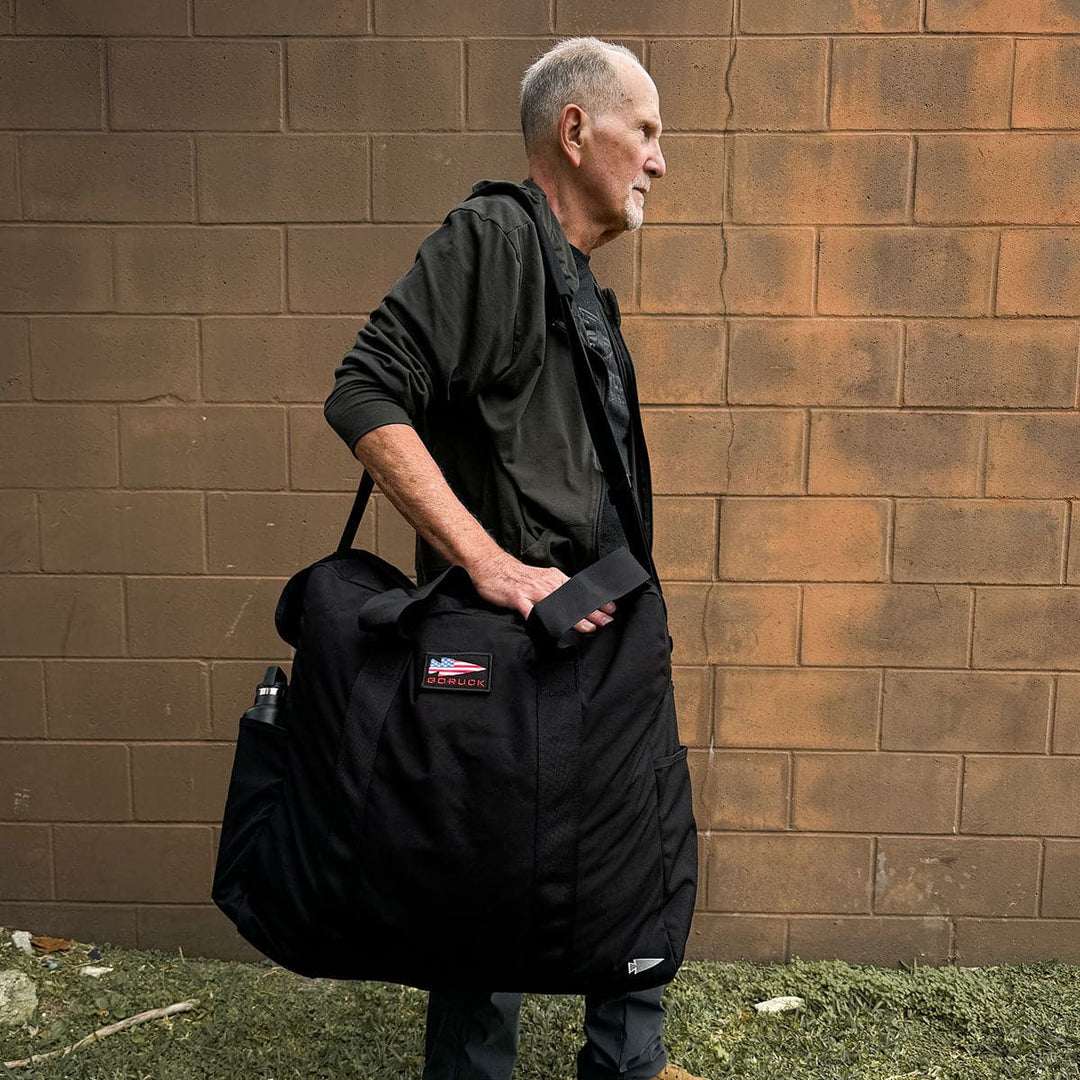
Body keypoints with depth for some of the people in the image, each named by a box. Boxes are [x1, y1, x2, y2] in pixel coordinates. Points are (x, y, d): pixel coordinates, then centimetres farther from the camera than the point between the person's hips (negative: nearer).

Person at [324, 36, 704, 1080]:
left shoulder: (585, 290, 16)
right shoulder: (491, 238, -12)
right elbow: (365, 396, -23)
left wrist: (632, 620, 18)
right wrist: (490, 562, -27)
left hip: (598, 636, 10)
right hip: (508, 642, -10)